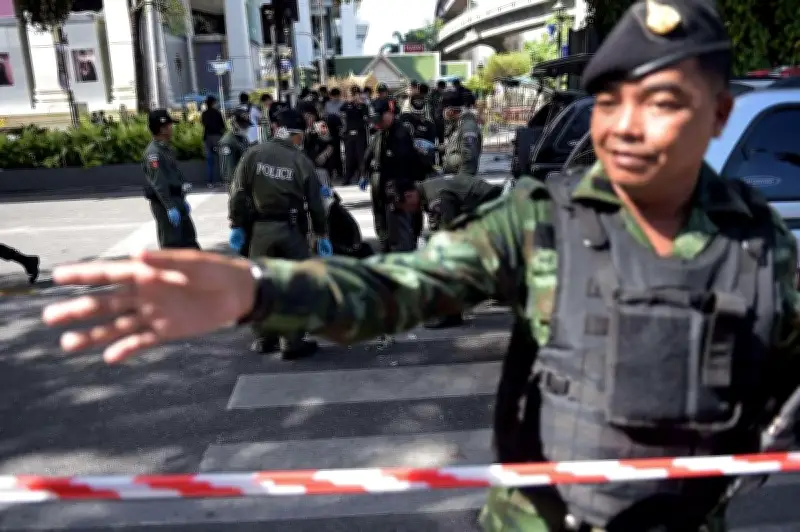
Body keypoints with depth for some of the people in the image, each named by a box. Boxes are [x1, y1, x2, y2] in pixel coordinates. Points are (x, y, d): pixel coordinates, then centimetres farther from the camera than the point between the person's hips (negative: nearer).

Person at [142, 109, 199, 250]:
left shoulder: (166, 149, 13)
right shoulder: (153, 152, -18)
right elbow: (158, 183, -24)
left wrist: (182, 200, 21)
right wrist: (170, 207, -28)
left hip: (176, 200, 10)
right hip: (163, 203, -10)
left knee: (188, 237, 17)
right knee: (171, 241, -3)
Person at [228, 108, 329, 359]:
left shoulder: (253, 154, -2)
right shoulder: (303, 162, -5)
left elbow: (238, 193, -2)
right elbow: (315, 203, -2)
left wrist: (237, 226, 6)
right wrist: (322, 234, 7)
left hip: (261, 228, 2)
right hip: (292, 230, -2)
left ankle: (263, 338, 23)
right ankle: (292, 343, 10)